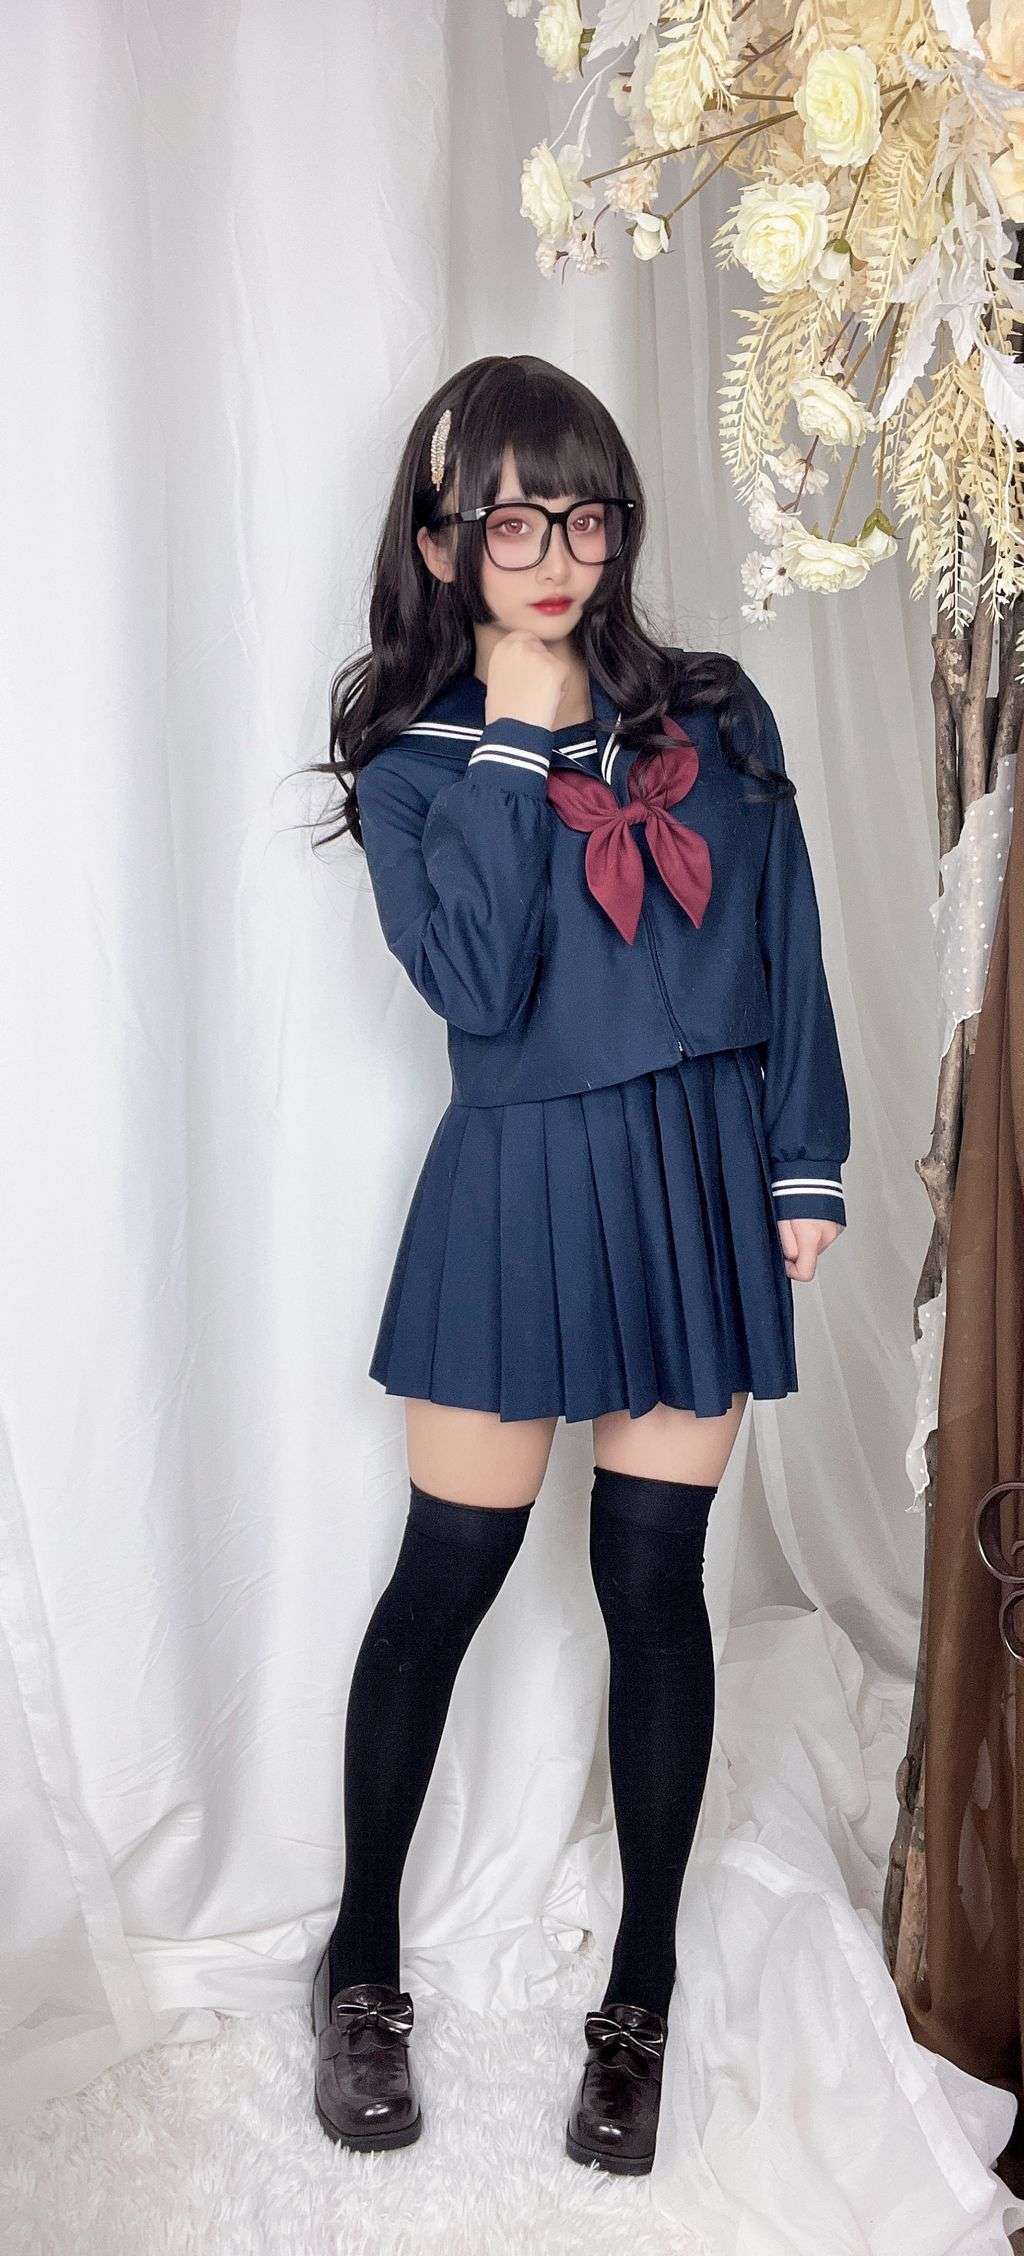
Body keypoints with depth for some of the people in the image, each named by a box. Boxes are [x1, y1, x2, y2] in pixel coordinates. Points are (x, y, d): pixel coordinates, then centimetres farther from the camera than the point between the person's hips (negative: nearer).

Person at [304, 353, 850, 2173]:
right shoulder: (411, 759, 0)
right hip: (518, 1188, -2)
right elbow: (475, 984, -15)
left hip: (702, 1178, 2)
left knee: (656, 1580, 8)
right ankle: (361, 1967, 31)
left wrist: (806, 1167, 2)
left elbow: (791, 951, 6)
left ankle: (641, 2001, 28)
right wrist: (517, 745, -13)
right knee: (446, 1577, 7)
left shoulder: (715, 716, 6)